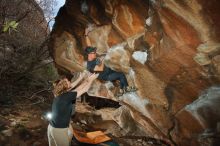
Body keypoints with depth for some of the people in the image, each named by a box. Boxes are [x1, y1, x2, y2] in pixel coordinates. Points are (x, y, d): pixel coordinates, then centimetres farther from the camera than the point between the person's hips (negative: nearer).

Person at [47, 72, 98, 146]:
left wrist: (80, 78, 24)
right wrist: (91, 79, 2)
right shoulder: (67, 96, -20)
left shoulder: (59, 94, 1)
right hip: (59, 130, -8)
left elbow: (72, 86, 16)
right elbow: (84, 89, -12)